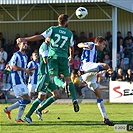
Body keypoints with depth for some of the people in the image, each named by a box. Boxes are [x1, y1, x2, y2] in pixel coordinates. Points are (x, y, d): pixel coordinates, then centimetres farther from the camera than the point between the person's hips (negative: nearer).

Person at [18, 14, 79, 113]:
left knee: (53, 76, -2)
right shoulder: (69, 33, 9)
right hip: (63, 57, 1)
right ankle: (74, 99, -6)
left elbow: (40, 37, -4)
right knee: (68, 78, 7)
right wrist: (71, 57, 39)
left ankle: (63, 84, -37)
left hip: (53, 56, -1)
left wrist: (25, 39, 0)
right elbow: (71, 47, 18)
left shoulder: (53, 29, 3)